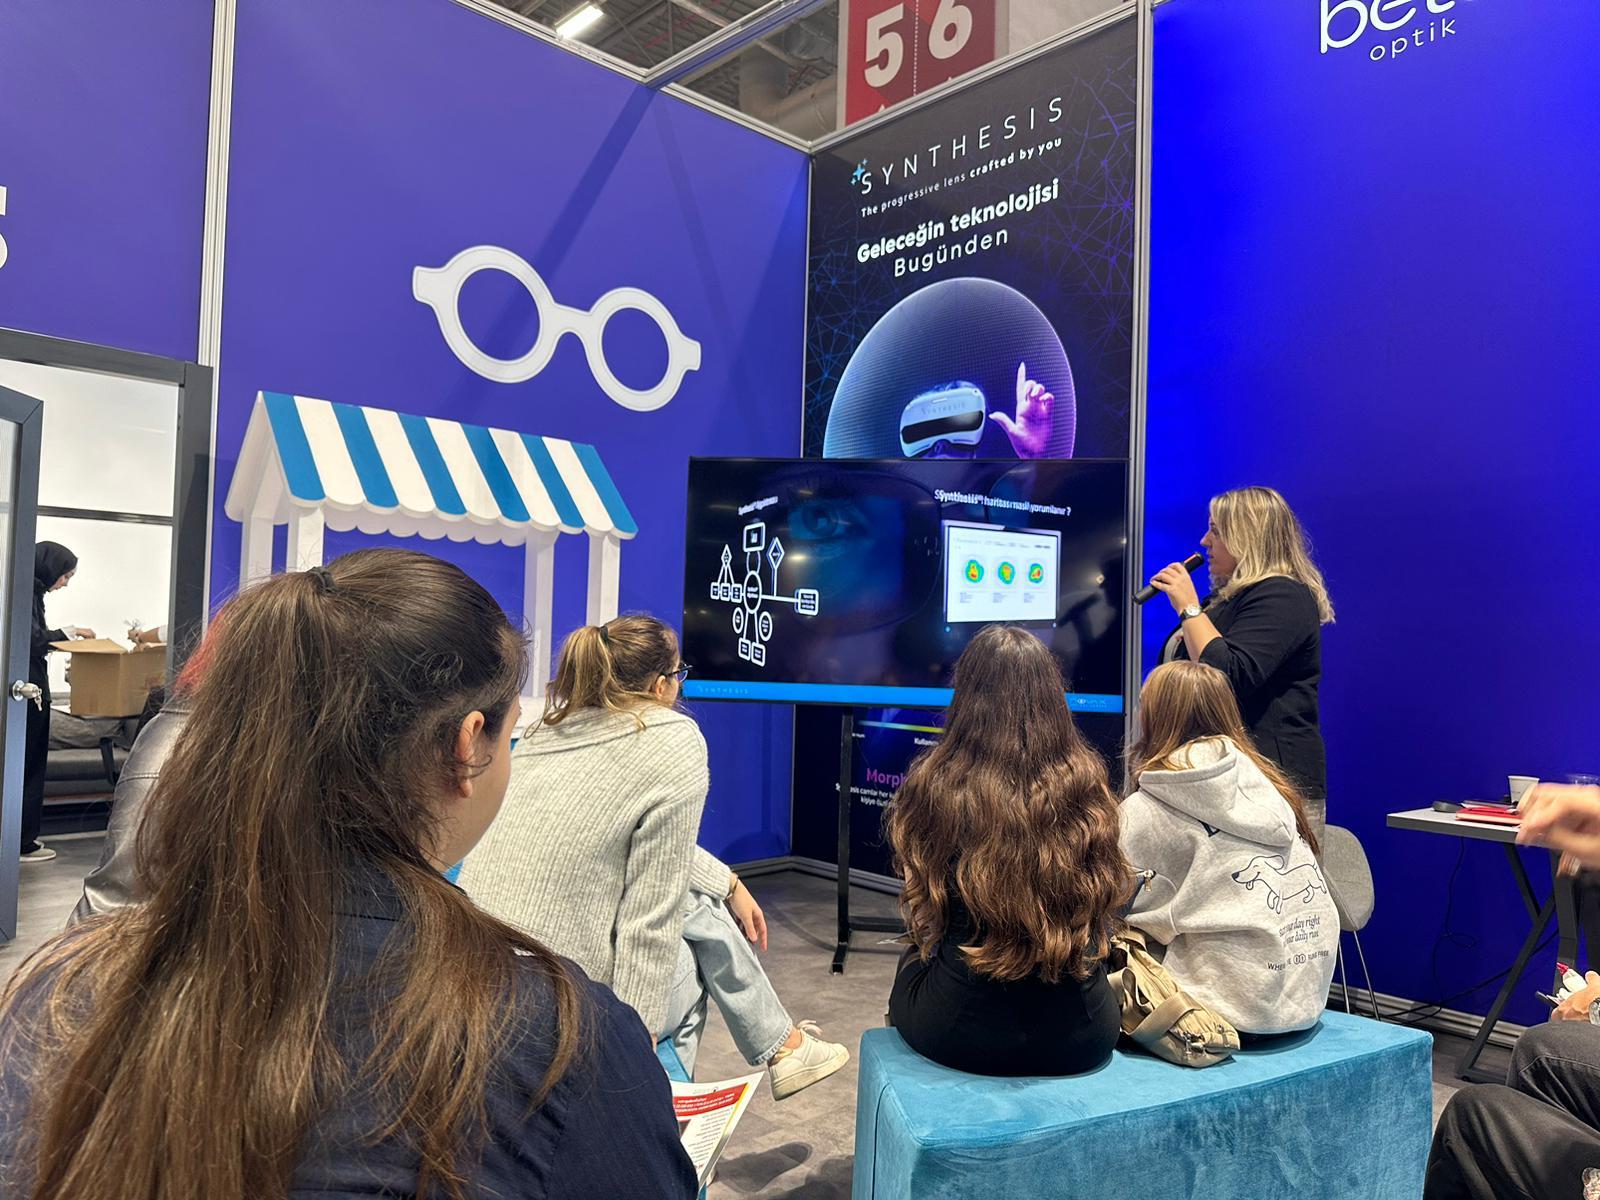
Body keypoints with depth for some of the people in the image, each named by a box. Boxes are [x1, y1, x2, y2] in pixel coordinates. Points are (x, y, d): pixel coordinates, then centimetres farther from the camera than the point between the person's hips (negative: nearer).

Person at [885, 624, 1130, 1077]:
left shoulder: (932, 785, -16)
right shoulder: (1087, 784, -9)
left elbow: (921, 913, 2)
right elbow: (1105, 912, 8)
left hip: (958, 1035, -2)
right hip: (1080, 1039, 2)